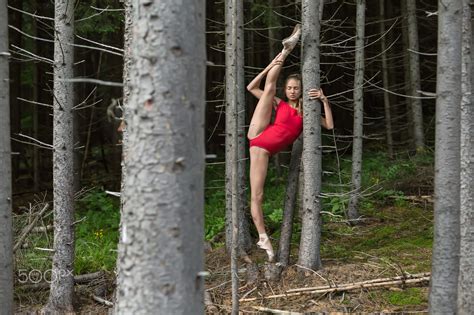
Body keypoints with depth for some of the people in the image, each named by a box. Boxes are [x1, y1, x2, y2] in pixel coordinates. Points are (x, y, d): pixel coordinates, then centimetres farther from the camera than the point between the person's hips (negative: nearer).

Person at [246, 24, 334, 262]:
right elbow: (251, 87, 9)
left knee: (256, 195, -11)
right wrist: (271, 66, 0)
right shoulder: (280, 104, 14)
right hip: (258, 135, -2)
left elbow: (329, 126, 5)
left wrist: (324, 100, -6)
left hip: (265, 149, 2)